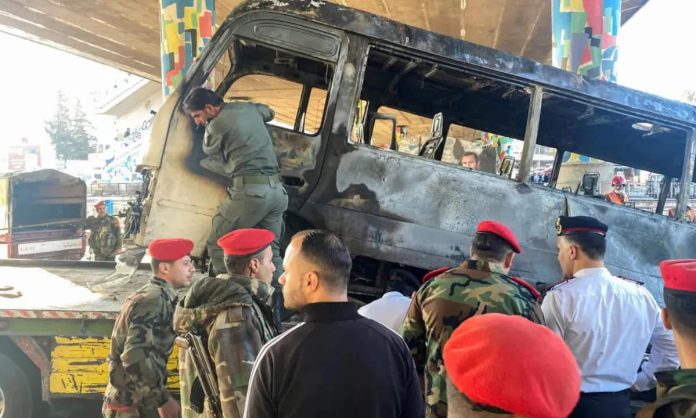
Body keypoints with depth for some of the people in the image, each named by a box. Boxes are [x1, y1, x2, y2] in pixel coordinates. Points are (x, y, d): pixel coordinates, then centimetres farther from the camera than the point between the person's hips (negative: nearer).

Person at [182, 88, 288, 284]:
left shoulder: (217, 124, -5)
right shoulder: (248, 107, 15)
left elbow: (210, 150, 17)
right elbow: (269, 112, 39)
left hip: (249, 190, -7)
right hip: (276, 189, 7)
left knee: (217, 245, 4)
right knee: (271, 251, 11)